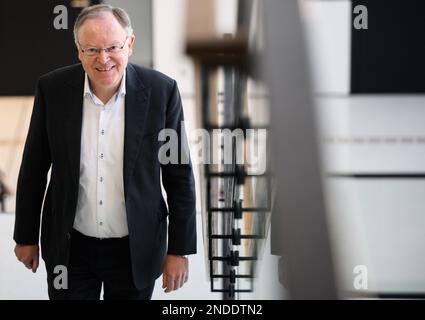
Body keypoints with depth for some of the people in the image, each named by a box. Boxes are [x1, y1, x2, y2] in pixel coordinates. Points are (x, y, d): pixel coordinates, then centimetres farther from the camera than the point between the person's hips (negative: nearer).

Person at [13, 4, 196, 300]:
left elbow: (179, 176, -6)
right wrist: (26, 237, 6)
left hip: (136, 249, -1)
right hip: (69, 247, 1)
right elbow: (34, 169, 1)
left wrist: (179, 250, -5)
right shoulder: (52, 88, -9)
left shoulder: (161, 91, -13)